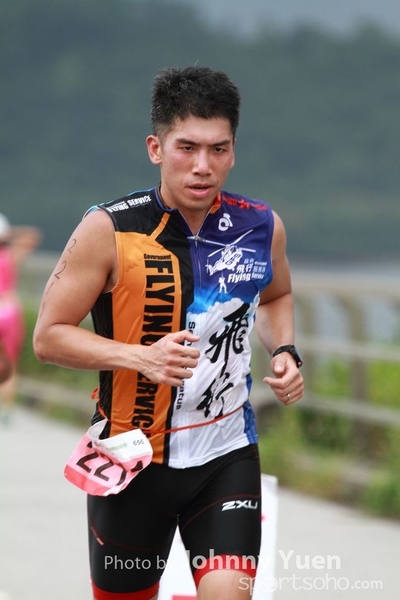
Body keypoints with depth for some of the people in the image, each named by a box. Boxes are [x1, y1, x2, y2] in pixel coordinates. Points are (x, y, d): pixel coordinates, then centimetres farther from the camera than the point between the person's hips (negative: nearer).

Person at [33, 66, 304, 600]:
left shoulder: (262, 227, -2)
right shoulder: (109, 230, -14)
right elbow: (49, 337, -11)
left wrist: (284, 351, 0)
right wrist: (142, 357, -25)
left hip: (227, 455, 2)